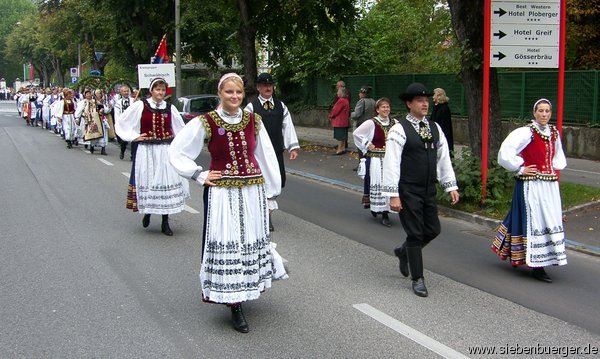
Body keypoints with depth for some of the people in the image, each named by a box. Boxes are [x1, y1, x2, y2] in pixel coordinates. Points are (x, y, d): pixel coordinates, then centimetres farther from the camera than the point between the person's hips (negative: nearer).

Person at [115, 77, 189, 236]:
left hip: (166, 151, 2)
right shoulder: (140, 106, -2)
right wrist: (134, 137, 0)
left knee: (167, 184, 0)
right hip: (147, 151, -2)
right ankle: (147, 212, 29)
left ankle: (165, 222, 9)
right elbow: (121, 123, 6)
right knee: (147, 183, 1)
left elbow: (181, 129, 21)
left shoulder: (170, 108, 6)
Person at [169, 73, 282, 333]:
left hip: (253, 191, 4)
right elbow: (177, 152, 1)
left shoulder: (253, 121, 4)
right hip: (222, 192, -3)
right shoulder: (205, 123, -5)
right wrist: (199, 177, -3)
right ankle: (234, 305, 4)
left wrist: (270, 192, 9)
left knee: (252, 243, 10)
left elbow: (266, 156, 9)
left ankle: (246, 290, 28)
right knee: (227, 245, -3)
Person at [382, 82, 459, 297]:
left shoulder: (435, 128, 9)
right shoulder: (400, 130, -11)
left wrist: (451, 186, 8)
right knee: (415, 234, 0)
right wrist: (393, 195, -18)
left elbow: (444, 159, 13)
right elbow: (391, 164, -14)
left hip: (429, 190, 6)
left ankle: (404, 252, 39)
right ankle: (417, 280, 14)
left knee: (433, 230, 11)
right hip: (408, 192, -6)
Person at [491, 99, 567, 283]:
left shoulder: (554, 133, 10)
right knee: (533, 221, -5)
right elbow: (505, 152, -17)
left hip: (550, 185, 7)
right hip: (531, 185, -7)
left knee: (551, 220, 9)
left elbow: (559, 157, 28)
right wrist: (520, 169, -12)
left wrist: (555, 167, 10)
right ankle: (536, 267, 1)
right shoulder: (525, 133, -12)